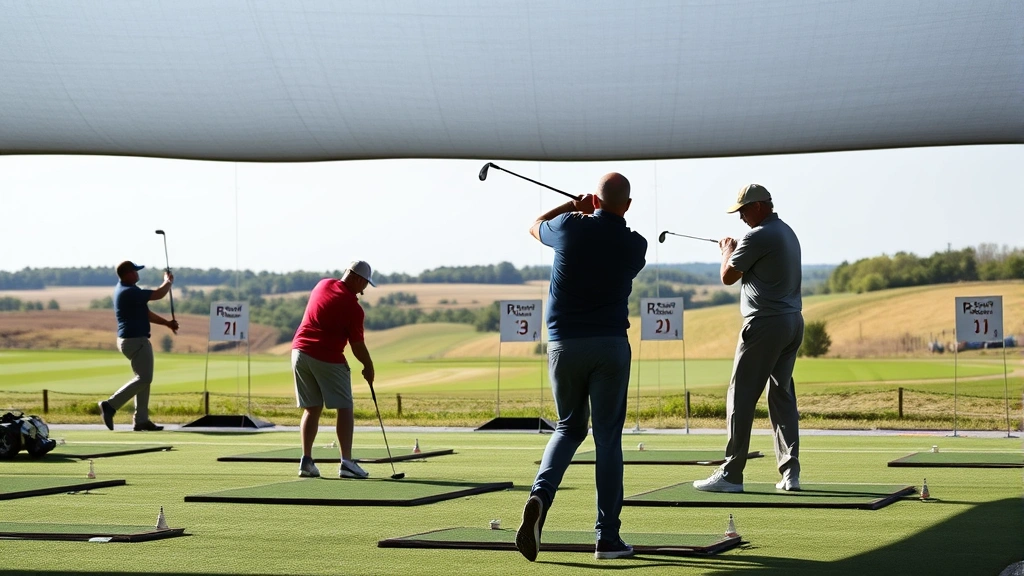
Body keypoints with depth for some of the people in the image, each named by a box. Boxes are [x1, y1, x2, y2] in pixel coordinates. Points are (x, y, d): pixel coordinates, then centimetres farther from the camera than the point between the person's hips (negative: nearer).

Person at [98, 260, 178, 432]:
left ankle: (141, 420, 14)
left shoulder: (123, 289, 11)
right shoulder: (129, 292, -22)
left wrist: (167, 323, 12)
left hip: (129, 339, 11)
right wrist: (168, 281, 2)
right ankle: (111, 405, -11)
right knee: (144, 379, -7)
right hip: (135, 340, -11)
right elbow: (158, 294, -18)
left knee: (143, 379, 14)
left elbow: (144, 312, 15)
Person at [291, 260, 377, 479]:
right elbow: (357, 345, -9)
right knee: (344, 408, 2)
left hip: (300, 351, 6)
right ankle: (346, 462, -5)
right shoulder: (353, 307, -12)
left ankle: (307, 461, 4)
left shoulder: (323, 284, 7)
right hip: (328, 359, -6)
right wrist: (368, 367, 9)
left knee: (311, 409, 12)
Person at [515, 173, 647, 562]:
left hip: (563, 343, 1)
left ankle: (540, 495, -10)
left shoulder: (570, 228, -3)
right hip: (610, 344, -1)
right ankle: (607, 537, 4)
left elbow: (535, 226, 20)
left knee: (569, 427, 17)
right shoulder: (634, 245, -2)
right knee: (608, 438, 4)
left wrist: (573, 206, 28)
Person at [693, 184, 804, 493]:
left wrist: (727, 251, 12)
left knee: (741, 397, -5)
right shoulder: (788, 233, 16)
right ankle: (790, 472, 5)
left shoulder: (758, 236, -13)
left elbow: (728, 277, -5)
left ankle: (730, 475, -5)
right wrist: (735, 250, 22)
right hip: (793, 321, 9)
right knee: (782, 395, 10)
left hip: (765, 324, -9)